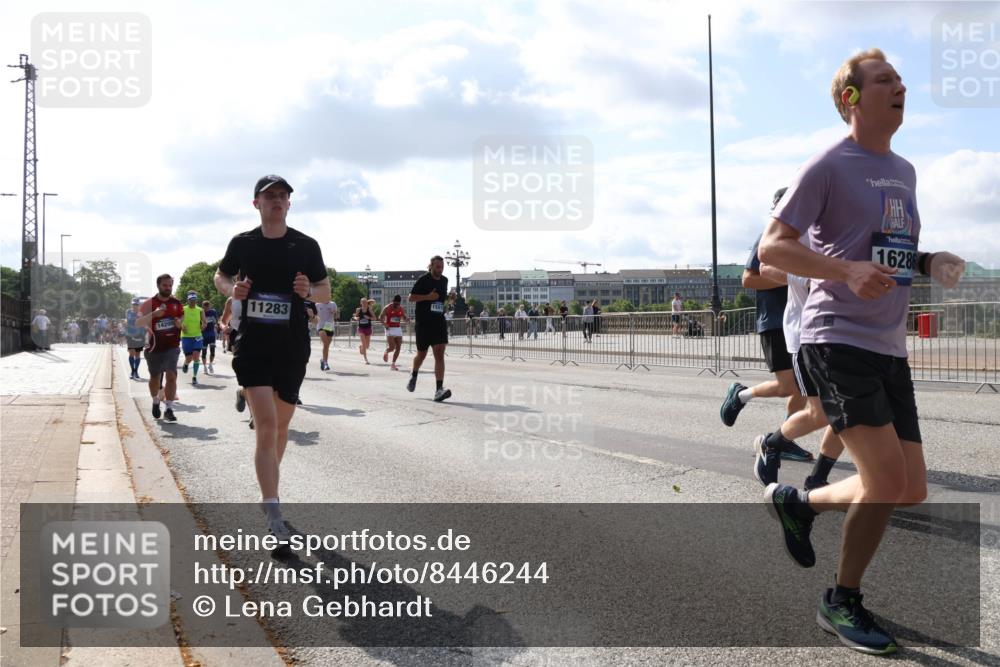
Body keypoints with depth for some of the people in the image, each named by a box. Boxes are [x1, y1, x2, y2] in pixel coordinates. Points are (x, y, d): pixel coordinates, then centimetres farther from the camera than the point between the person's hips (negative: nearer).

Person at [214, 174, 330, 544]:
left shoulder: (306, 246, 1)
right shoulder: (242, 243, 2)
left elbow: (326, 292, 8)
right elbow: (221, 276, 18)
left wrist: (309, 291, -15)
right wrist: (232, 289, -5)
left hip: (292, 347, 2)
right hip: (252, 346, -2)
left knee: (281, 425, 14)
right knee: (266, 424, -13)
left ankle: (268, 481, 40)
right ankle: (274, 515, -11)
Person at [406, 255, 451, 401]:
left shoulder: (444, 280, 10)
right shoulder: (423, 280, -7)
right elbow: (411, 297, -6)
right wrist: (427, 297, -18)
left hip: (439, 322, 3)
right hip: (423, 322, -3)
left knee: (439, 354, -12)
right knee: (422, 354, 11)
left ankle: (439, 390, -18)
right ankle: (414, 375, 44)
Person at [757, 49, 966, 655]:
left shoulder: (904, 172, 16)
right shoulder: (828, 167, -7)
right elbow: (772, 246, -12)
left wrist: (930, 261, 5)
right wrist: (847, 270, -26)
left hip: (890, 347, 8)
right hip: (837, 339, -8)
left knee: (912, 490, 6)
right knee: (888, 481, -15)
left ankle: (797, 501, 29)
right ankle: (843, 603, 7)